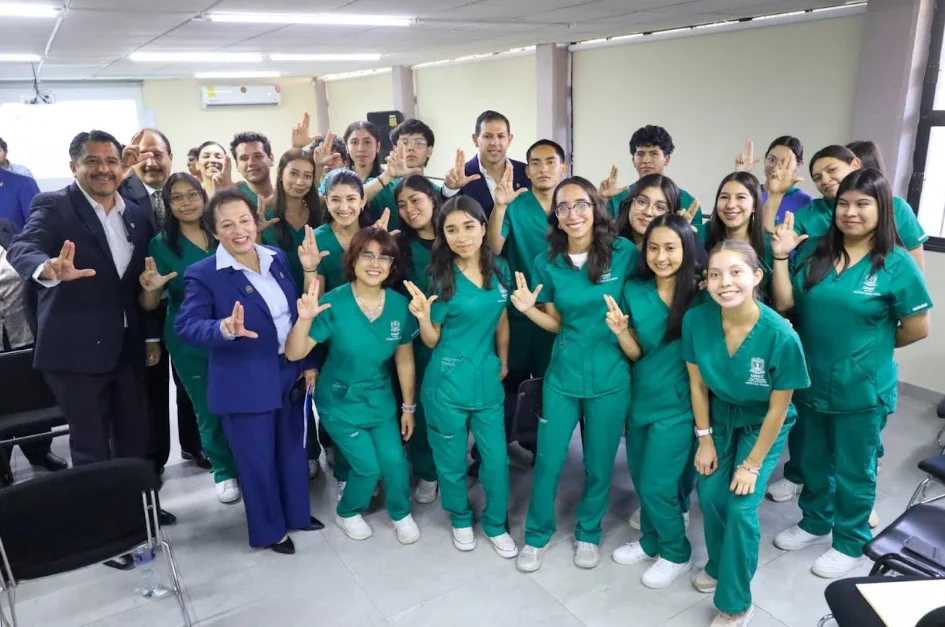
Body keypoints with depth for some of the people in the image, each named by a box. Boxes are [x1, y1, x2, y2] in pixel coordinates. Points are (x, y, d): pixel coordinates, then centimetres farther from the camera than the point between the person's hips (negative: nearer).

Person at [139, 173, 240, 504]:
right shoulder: (161, 244, -4)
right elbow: (149, 305, -2)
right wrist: (151, 286, -25)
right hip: (189, 343, -1)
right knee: (209, 410, 10)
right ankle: (224, 471, 31)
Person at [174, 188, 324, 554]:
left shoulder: (277, 257, 3)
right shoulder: (203, 274, -14)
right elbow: (185, 326, -24)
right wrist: (224, 330, -38)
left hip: (289, 374, 6)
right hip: (245, 385, -5)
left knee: (293, 450, 21)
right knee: (258, 461, 10)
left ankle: (296, 512, 44)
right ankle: (268, 529, 32)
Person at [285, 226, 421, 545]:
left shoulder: (400, 305, -12)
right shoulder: (333, 303, -22)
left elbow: (404, 359, -1)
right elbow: (294, 354, -22)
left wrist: (408, 407, 5)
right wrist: (305, 319, -41)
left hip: (381, 400, 3)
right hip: (340, 403, -3)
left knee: (395, 461, 3)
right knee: (368, 466, 1)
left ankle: (401, 513, 34)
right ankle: (348, 513, 34)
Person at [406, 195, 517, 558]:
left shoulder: (500, 269, -1)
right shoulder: (442, 278, -12)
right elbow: (432, 341, -6)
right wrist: (423, 317, -25)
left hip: (488, 379, 3)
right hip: (447, 381, -3)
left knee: (496, 458, 10)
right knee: (452, 460, 12)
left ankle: (496, 524, 33)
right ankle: (460, 519, 38)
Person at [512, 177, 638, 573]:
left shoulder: (624, 254, -9)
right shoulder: (548, 263, -4)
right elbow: (555, 323, 4)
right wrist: (528, 309, -15)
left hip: (610, 377, -1)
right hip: (562, 375, 1)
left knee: (599, 464, 14)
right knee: (548, 460, 9)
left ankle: (588, 534, 39)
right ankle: (537, 534, 33)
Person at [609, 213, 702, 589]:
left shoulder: (701, 293, -14)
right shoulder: (634, 290, -4)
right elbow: (636, 353, -2)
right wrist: (621, 331, -20)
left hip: (677, 404, -4)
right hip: (641, 398, 5)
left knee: (657, 485, 1)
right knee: (641, 479, 17)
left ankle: (677, 554, 27)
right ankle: (651, 542, 41)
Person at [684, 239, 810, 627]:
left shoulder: (781, 336, -34)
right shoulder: (696, 320, -25)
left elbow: (777, 409, -21)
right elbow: (697, 383, -9)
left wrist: (752, 464, -13)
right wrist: (705, 440, -3)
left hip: (763, 424, -3)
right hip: (720, 413, 3)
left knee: (741, 507, -7)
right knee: (711, 495, 6)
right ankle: (718, 565, 37)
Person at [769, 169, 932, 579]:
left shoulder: (897, 264, -12)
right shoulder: (813, 252, -1)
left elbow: (917, 328, -7)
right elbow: (783, 304, -7)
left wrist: (872, 346, 2)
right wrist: (781, 256, -15)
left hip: (862, 390, -4)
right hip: (810, 383, 4)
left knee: (853, 471, 14)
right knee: (814, 461, 22)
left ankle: (850, 542, 34)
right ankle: (815, 523, 44)